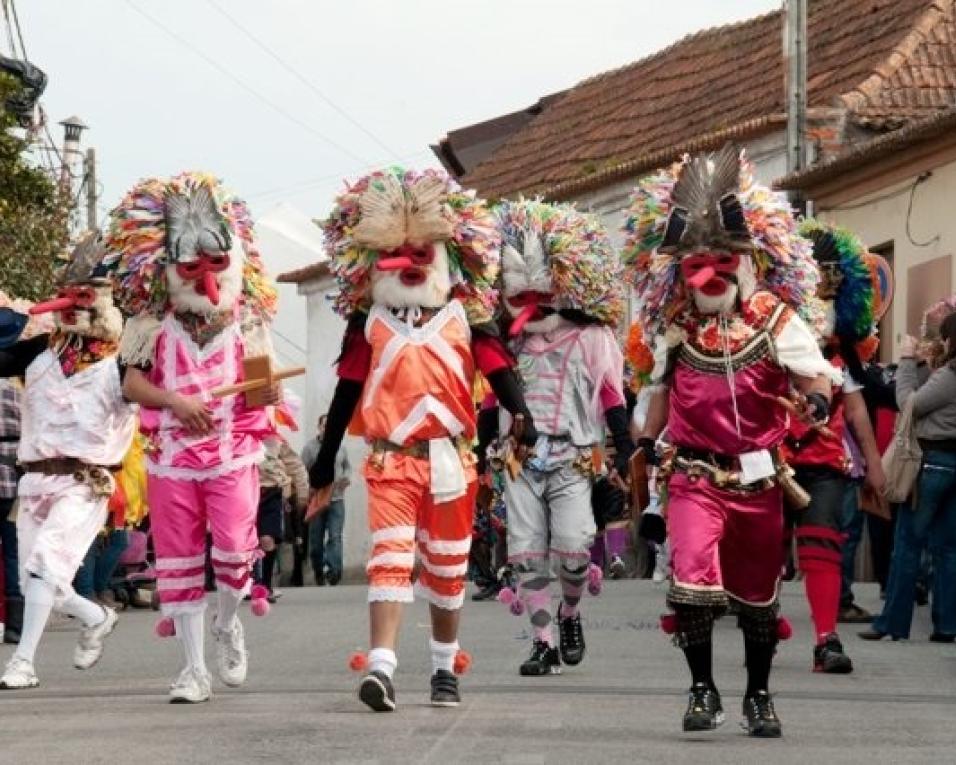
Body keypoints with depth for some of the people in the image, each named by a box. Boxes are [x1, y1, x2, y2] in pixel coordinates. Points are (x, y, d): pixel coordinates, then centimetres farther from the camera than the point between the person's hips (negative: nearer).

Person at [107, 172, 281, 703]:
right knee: (179, 558, 2)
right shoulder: (155, 323, 3)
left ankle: (228, 622, 18)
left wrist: (269, 391, -17)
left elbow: (264, 381, 7)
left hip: (235, 453, 0)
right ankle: (195, 668, 10)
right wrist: (175, 401, -16)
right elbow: (132, 383, 0)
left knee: (235, 548, -15)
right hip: (172, 455, 0)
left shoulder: (247, 321, 5)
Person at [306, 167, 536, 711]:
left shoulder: (466, 317, 4)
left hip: (450, 460, 1)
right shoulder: (369, 323, 6)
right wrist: (324, 467, 9)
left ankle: (446, 669, 25)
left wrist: (521, 416, -25)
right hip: (390, 460, -1)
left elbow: (499, 371, -4)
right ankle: (381, 669, -24)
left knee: (447, 567, 10)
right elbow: (346, 394, 9)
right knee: (390, 557, -15)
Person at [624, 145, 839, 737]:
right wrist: (646, 445, 18)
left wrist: (817, 396, -35)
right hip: (694, 474, 0)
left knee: (757, 592, 11)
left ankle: (759, 696, 27)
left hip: (758, 475, 0)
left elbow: (814, 371, -13)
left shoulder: (776, 320, -3)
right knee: (693, 578, -19)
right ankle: (703, 689, -6)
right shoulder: (675, 328, 5)